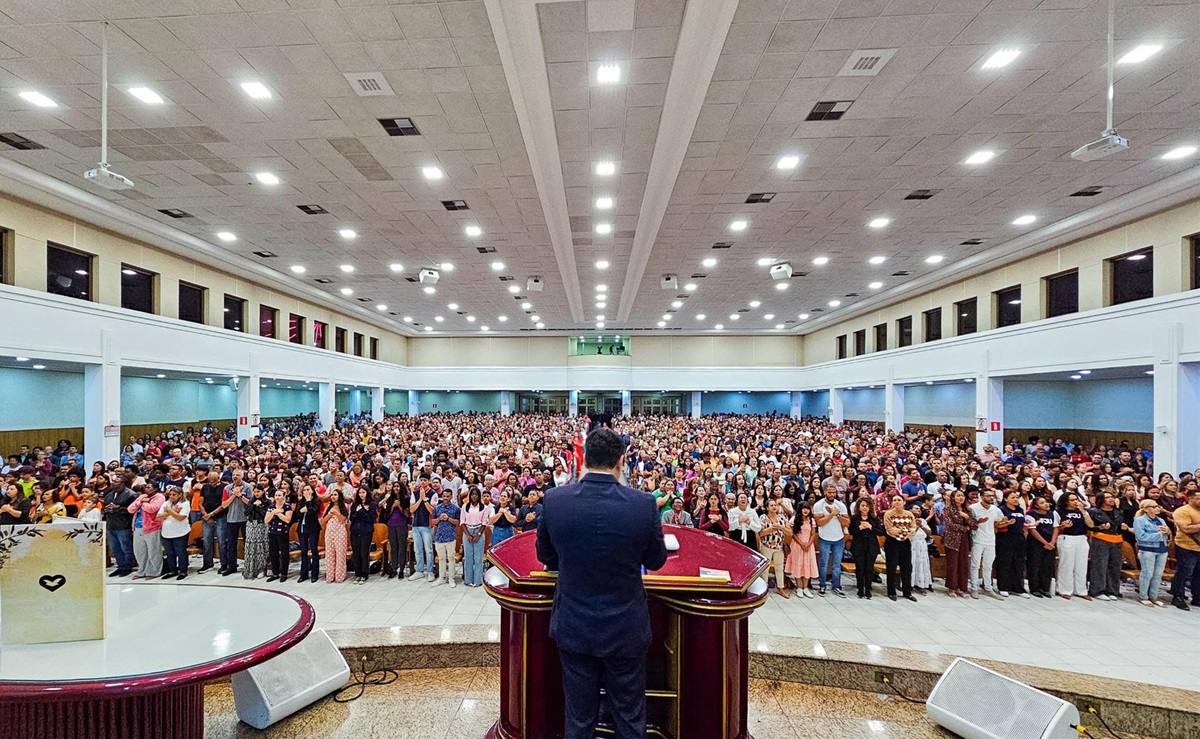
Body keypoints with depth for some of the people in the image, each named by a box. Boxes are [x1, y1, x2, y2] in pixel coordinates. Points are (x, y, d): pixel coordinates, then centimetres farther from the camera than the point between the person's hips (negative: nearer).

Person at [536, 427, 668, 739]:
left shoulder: (554, 500, -16)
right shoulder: (644, 504, -21)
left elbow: (545, 556, 1)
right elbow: (656, 561, -3)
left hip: (573, 628, 1)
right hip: (625, 629, -1)